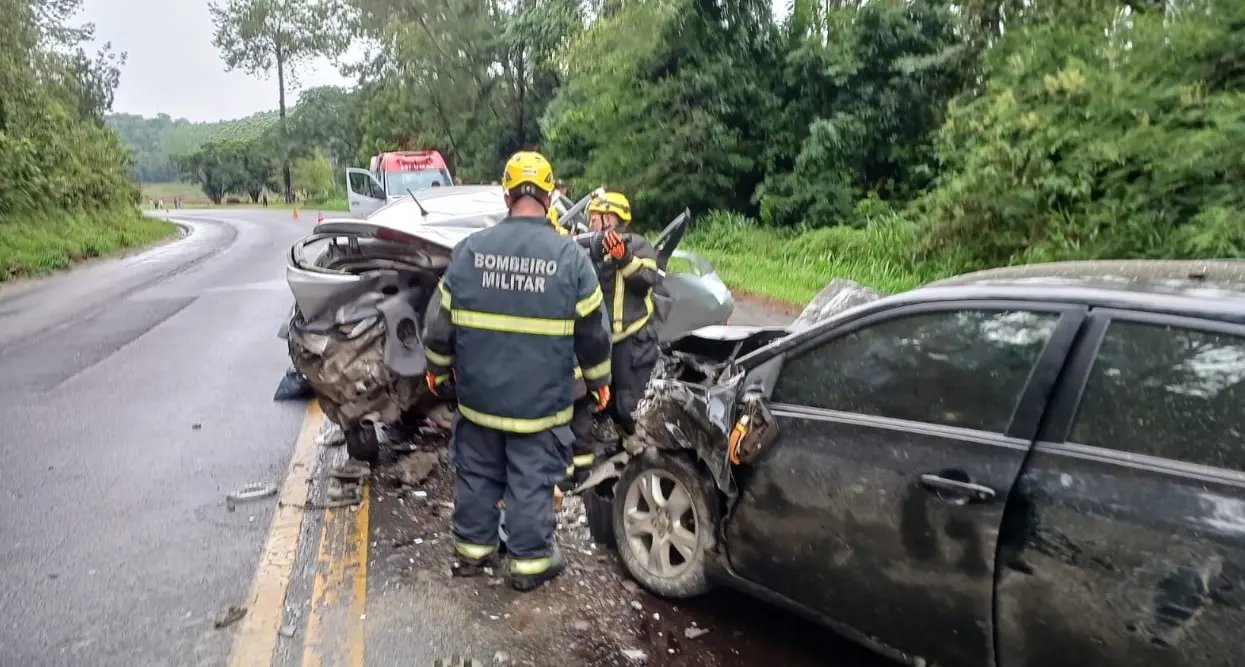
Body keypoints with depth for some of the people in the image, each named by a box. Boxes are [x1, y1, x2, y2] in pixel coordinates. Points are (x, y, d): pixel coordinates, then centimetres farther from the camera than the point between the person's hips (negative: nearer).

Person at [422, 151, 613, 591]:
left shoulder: (470, 249, -5)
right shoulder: (570, 256, -11)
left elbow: (439, 322, 1)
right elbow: (593, 332, -5)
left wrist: (438, 371, 17)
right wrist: (599, 381, 10)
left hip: (478, 395, 3)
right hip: (540, 402, -2)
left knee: (477, 475, 18)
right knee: (532, 482, 10)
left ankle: (471, 550, 32)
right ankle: (530, 561, 22)